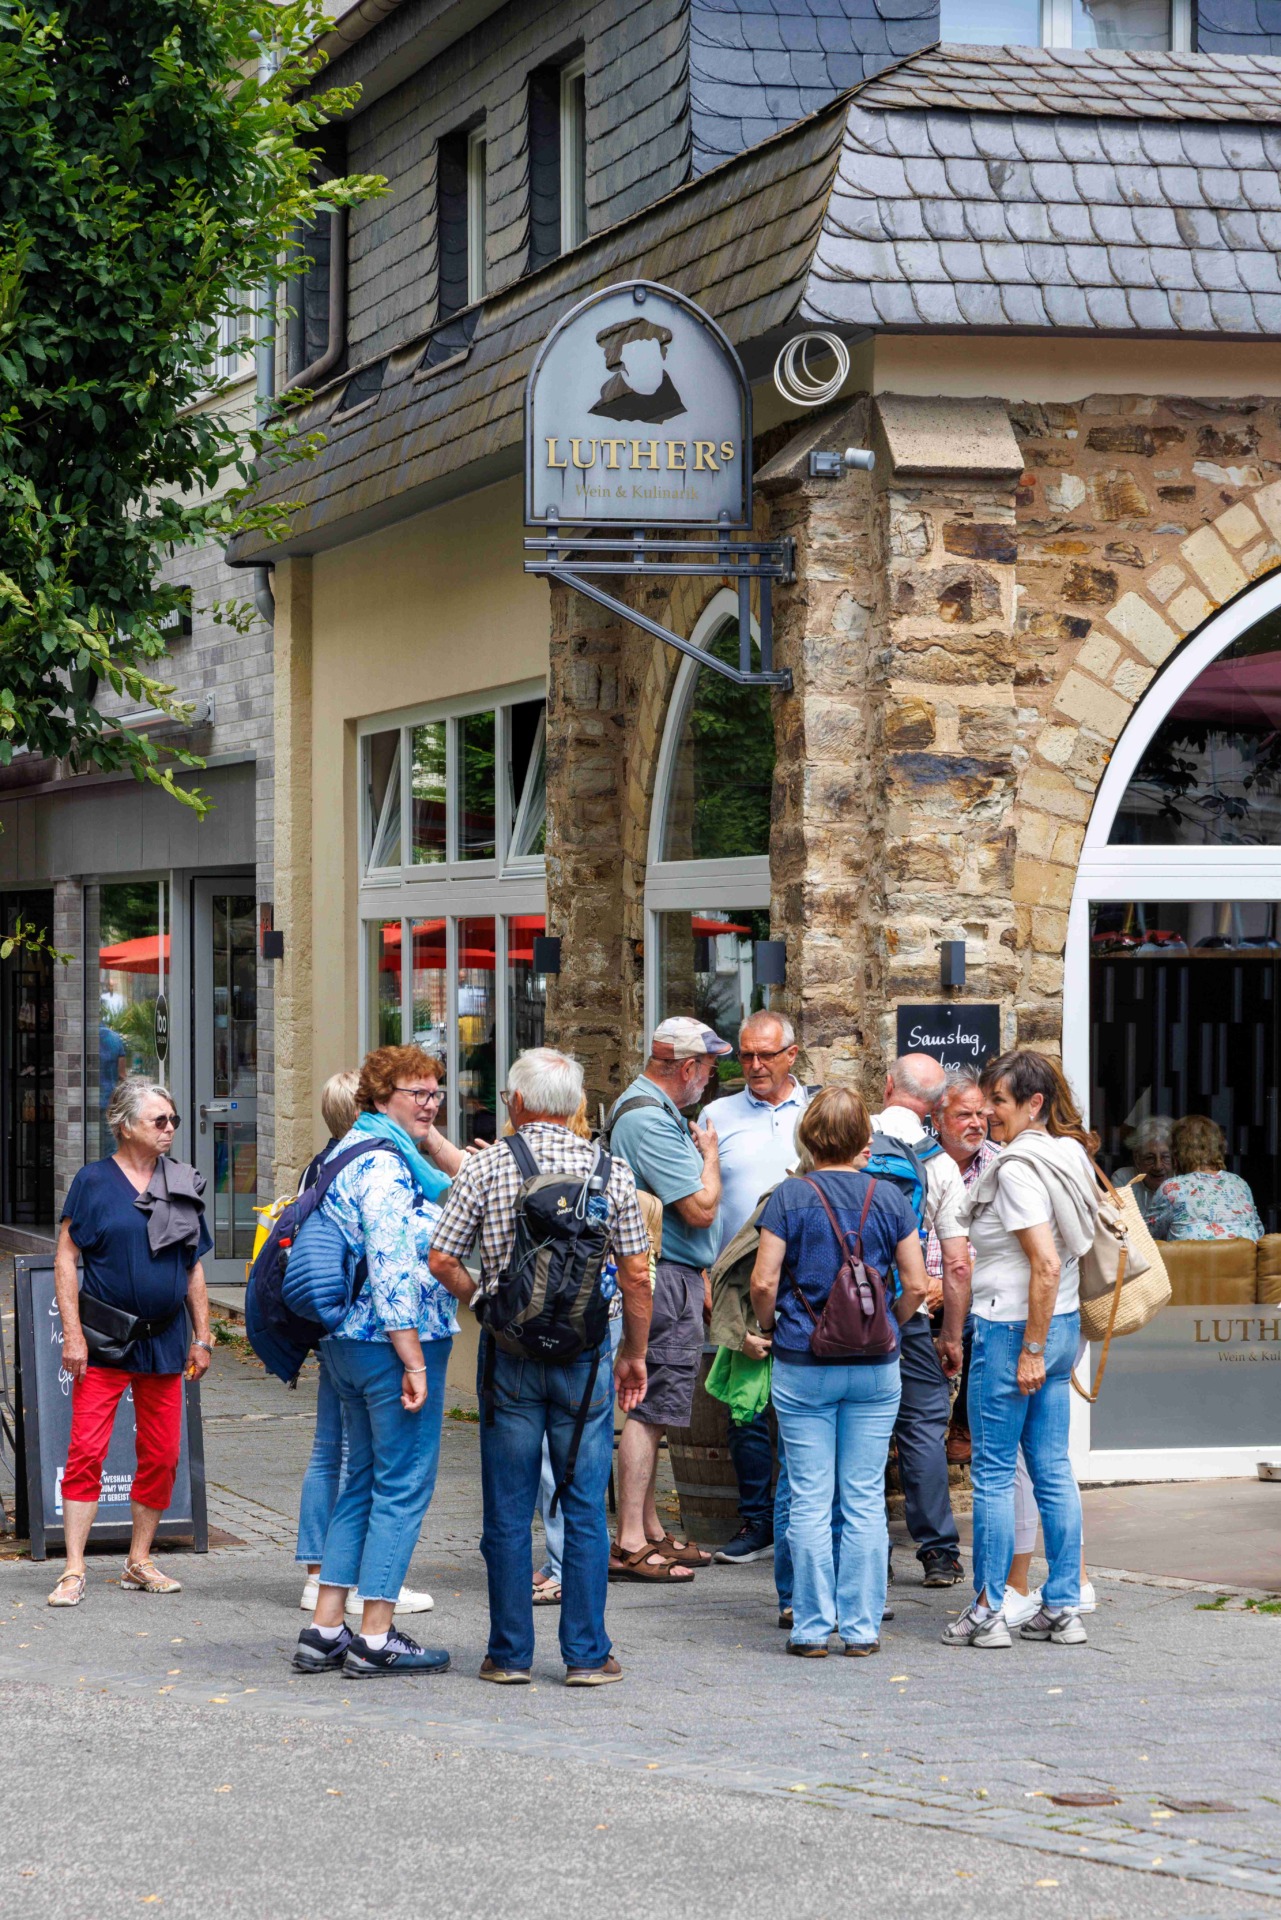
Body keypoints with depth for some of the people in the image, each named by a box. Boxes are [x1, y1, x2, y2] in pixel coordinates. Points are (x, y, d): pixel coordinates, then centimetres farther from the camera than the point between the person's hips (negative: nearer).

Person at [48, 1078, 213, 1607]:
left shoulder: (183, 1184, 9)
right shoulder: (94, 1180, -3)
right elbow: (66, 1260, -4)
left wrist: (202, 1337, 11)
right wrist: (73, 1334, -11)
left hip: (163, 1342, 4)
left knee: (162, 1456, 7)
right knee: (86, 1450, -9)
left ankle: (139, 1563, 19)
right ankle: (73, 1572, -7)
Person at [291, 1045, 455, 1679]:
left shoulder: (348, 1152, 17)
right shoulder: (386, 1165, -16)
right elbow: (393, 1266, -21)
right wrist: (413, 1359, -21)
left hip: (344, 1339, 10)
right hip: (393, 1341, -10)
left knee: (362, 1480, 14)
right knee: (404, 1485, -4)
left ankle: (325, 1628, 14)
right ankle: (376, 1637, -3)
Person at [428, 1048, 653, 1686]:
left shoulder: (485, 1167, -3)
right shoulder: (610, 1171, 0)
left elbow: (442, 1261, -5)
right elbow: (636, 1274, 1)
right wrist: (635, 1354, 11)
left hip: (508, 1350, 0)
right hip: (586, 1354, 0)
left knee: (508, 1512, 6)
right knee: (585, 1508, 5)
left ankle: (511, 1653, 10)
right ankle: (586, 1653, 6)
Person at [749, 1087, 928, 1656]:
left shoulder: (789, 1197, -6)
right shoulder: (889, 1198, 0)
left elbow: (763, 1282, -10)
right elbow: (916, 1284, -1)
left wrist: (770, 1329, 8)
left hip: (803, 1367, -2)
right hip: (875, 1368, 2)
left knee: (809, 1499, 3)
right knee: (865, 1499, 6)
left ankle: (812, 1627, 5)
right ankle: (862, 1627, 7)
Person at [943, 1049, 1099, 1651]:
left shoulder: (1018, 1168, -17)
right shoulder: (1067, 1156, 11)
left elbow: (1046, 1266, -24)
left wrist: (1030, 1350, -20)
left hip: (1012, 1330, -9)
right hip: (1061, 1328, 9)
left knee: (993, 1472, -1)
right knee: (1053, 1470, 10)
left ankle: (986, 1613, 4)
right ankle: (1063, 1608, 12)